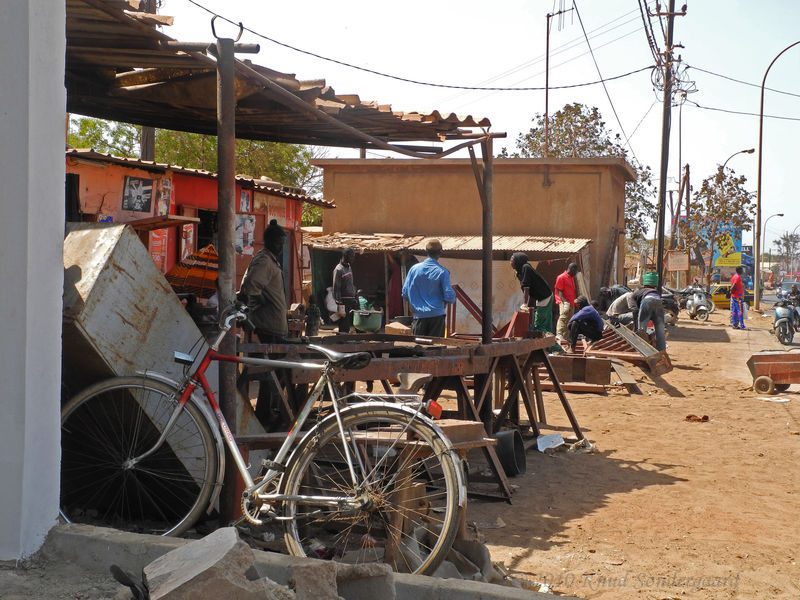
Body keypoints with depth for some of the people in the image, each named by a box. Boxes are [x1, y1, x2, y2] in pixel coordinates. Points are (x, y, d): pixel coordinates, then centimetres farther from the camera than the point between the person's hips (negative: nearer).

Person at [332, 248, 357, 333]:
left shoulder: (349, 267, 16)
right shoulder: (339, 270, -11)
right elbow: (336, 288, -14)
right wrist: (340, 304, -18)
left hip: (352, 300, 8)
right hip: (344, 301, -8)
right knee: (344, 327, -6)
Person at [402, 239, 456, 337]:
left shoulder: (414, 269, 0)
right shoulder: (442, 272, -7)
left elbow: (405, 294, 2)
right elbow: (449, 297, -10)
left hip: (419, 315, 2)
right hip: (437, 315, -2)